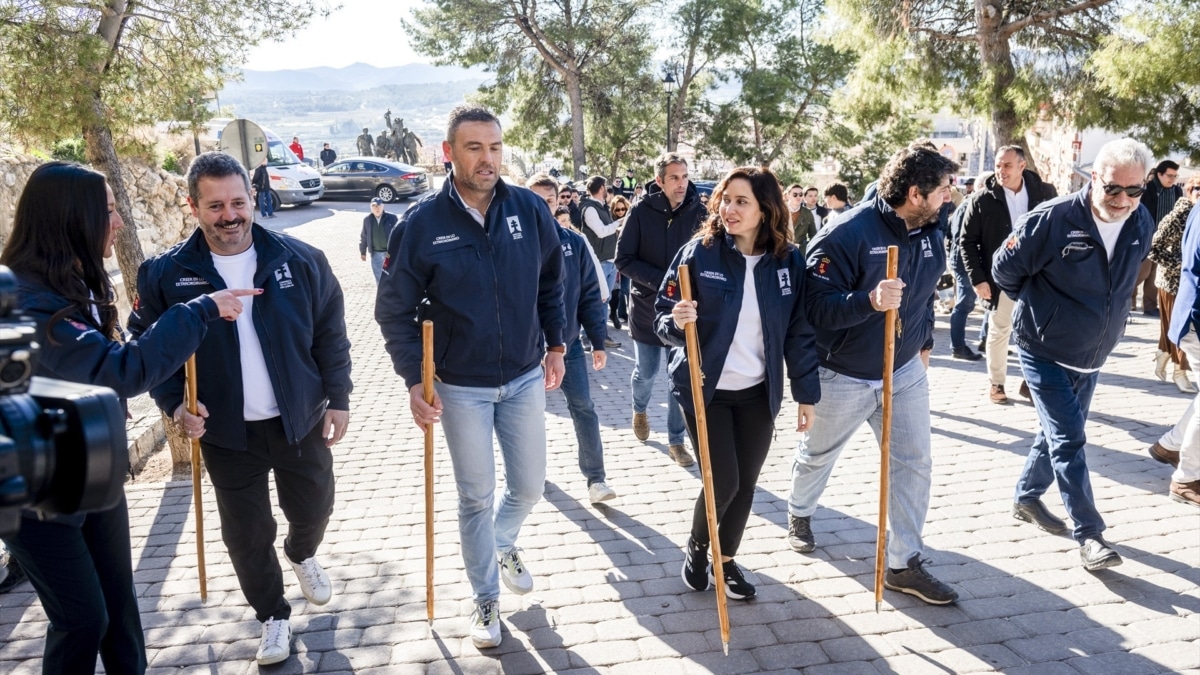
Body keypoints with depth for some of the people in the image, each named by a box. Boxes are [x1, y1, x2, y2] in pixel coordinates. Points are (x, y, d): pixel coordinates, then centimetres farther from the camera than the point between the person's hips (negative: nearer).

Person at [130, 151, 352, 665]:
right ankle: (272, 615, 33)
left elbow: (331, 335, 0)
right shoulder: (165, 274, -8)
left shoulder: (301, 260, -7)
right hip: (226, 431, 0)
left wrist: (338, 398, -1)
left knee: (313, 508, 17)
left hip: (300, 421, 1)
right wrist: (175, 403, -13)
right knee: (246, 533, 10)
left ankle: (302, 555, 53)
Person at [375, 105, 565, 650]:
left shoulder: (530, 209, -6)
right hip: (461, 388, -2)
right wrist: (414, 380, -12)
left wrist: (555, 345, 8)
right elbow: (394, 310, -6)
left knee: (528, 488, 13)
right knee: (476, 499, 9)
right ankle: (486, 600, 30)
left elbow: (551, 282, 9)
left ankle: (503, 545, 47)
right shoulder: (422, 222, -13)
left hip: (525, 378, 3)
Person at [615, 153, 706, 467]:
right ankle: (640, 409, 44)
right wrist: (661, 281, -18)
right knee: (646, 372, 11)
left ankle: (676, 441, 18)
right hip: (647, 307, -1)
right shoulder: (642, 211, -10)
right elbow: (623, 258, -10)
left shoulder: (697, 210, -6)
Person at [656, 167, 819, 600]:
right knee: (723, 480, -5)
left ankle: (726, 560, 32)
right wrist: (677, 322, -30)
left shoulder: (789, 260, -5)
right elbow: (663, 318, -7)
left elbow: (800, 331, 2)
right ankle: (696, 547, 24)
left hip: (758, 392, 3)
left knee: (745, 483, 10)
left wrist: (806, 393, 2)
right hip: (705, 389, -3)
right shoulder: (698, 252, -11)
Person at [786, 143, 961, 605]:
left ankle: (905, 564, 14)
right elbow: (816, 305, -30)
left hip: (905, 372, 6)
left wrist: (923, 341, 18)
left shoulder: (930, 233, -2)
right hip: (842, 377, -5)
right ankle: (800, 514, 48)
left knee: (915, 462, 1)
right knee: (817, 455, 18)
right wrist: (869, 301, -44)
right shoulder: (847, 234, -25)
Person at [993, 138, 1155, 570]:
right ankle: (1089, 533, 1)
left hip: (1092, 356, 6)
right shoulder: (1053, 220, -23)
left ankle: (1027, 497, 36)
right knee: (1068, 440, -7)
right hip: (1044, 352, -6)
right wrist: (1040, 308, 3)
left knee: (1059, 433, 17)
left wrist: (1096, 316, 15)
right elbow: (1005, 270, -10)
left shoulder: (1142, 225, -4)